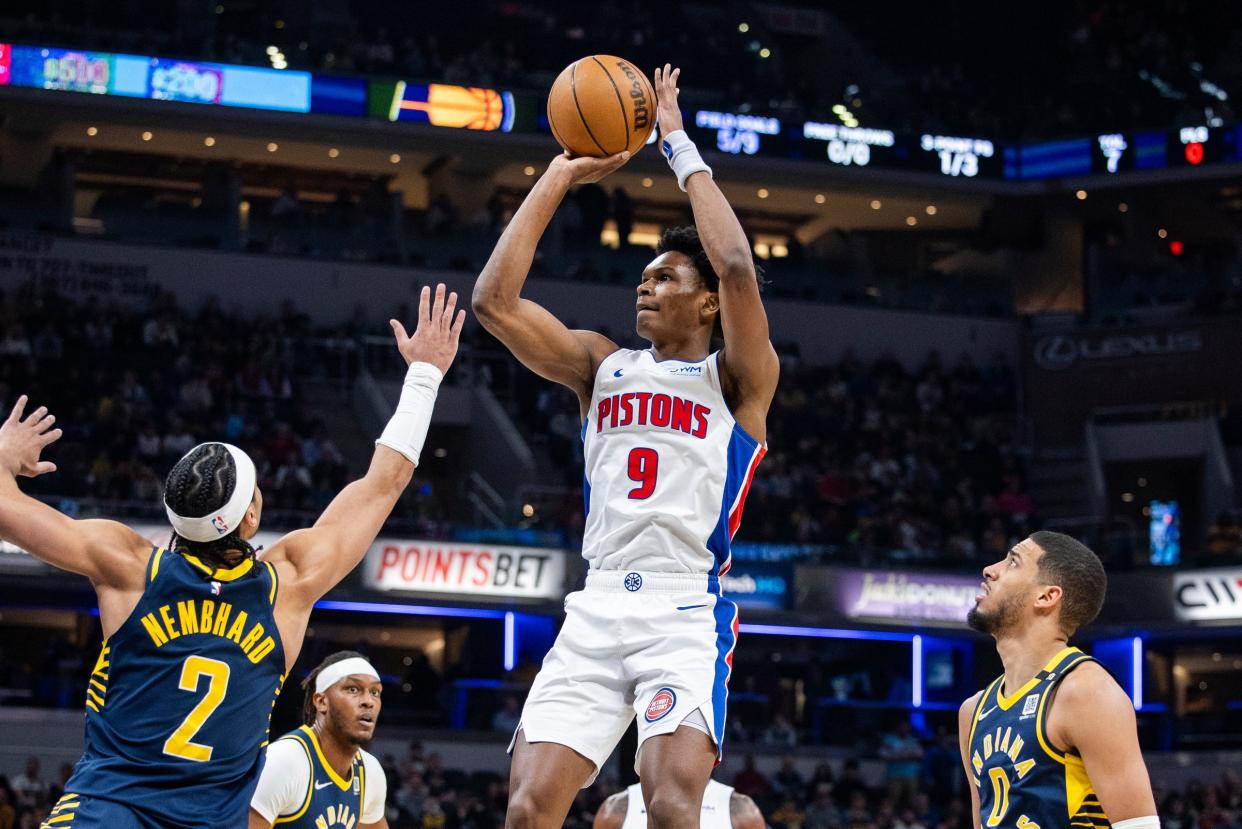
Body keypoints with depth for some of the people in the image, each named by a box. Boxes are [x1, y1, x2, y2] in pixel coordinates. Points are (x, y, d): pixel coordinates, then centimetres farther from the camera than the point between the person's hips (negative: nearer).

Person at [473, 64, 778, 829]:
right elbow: (495, 301, 7)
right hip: (596, 612, 4)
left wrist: (682, 149, -4)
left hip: (687, 614, -4)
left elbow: (738, 267, -14)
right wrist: (560, 177, 7)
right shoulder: (603, 366, 18)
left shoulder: (739, 379, 5)